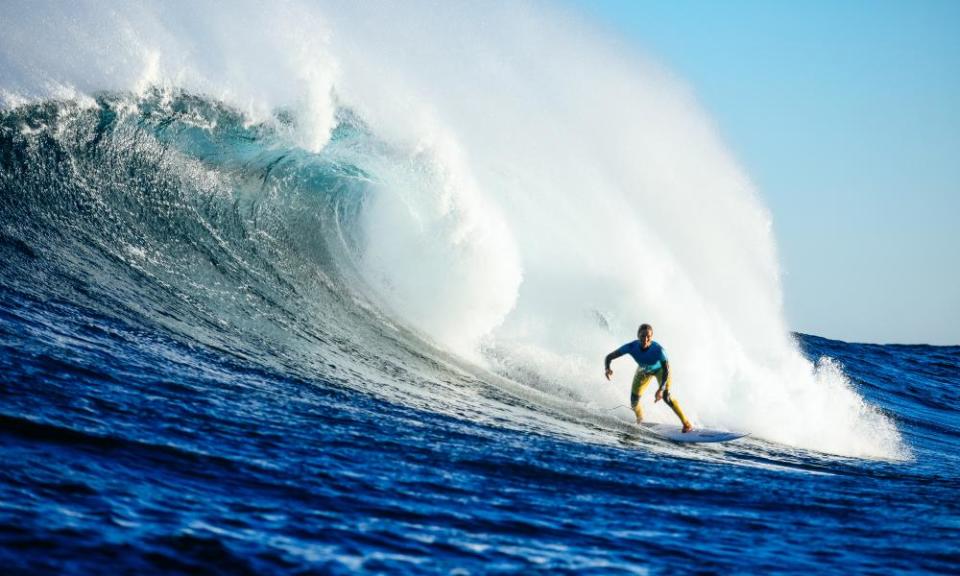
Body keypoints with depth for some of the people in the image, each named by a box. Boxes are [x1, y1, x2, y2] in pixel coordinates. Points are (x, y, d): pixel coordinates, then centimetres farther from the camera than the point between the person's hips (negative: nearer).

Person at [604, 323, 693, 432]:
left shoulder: (658, 350, -41)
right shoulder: (631, 347, -36)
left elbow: (666, 370, -34)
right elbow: (609, 357, -31)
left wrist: (661, 389, -48)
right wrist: (607, 368, -53)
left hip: (660, 369, -3)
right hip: (643, 371, 3)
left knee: (666, 397, -24)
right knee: (634, 404, 1)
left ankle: (686, 423, -9)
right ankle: (640, 417, 38)